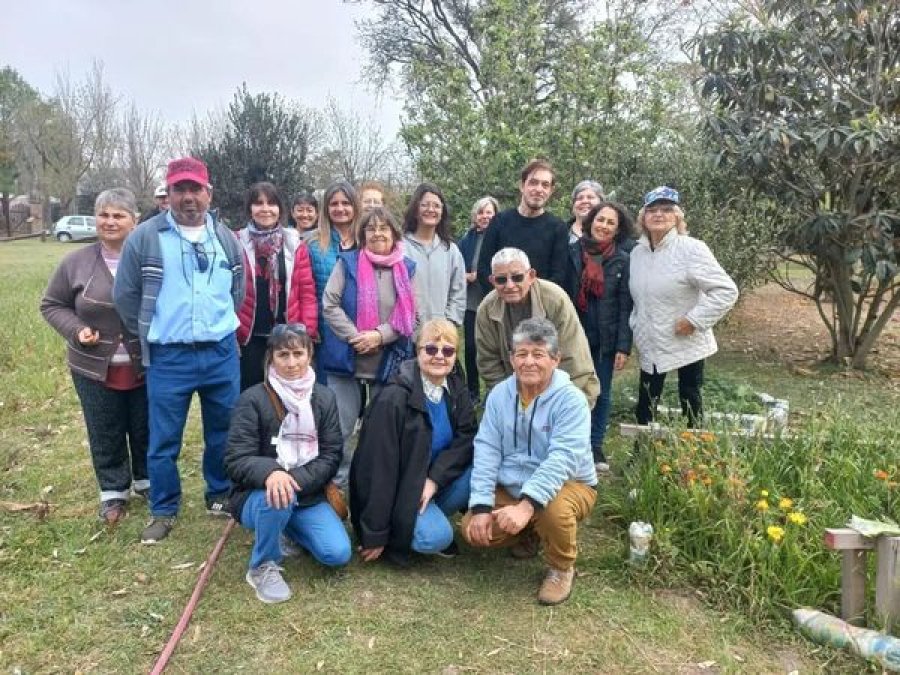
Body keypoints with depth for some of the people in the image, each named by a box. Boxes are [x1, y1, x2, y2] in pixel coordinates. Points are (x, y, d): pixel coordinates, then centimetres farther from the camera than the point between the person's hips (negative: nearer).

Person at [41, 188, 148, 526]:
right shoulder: (76, 262, -3)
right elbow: (52, 305, 7)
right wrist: (76, 330, -10)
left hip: (145, 366, -1)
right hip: (94, 368, 1)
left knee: (146, 429, 15)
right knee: (105, 434, 12)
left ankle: (147, 481, 37)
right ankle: (114, 493, 30)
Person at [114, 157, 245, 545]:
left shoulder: (226, 239, 7)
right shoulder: (145, 238, -4)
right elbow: (125, 295, 2)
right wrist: (150, 336, 7)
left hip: (222, 354, 3)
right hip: (168, 358, -2)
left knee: (224, 433, 14)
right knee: (163, 440, 7)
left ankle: (221, 497, 33)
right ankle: (163, 511, 24)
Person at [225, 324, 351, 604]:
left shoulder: (324, 397, 0)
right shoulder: (253, 399, -12)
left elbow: (331, 456, -4)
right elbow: (236, 461, -17)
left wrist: (295, 481, -22)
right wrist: (270, 472, -39)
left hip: (307, 495, 4)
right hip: (258, 495, -3)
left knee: (338, 554, -15)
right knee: (278, 497, -38)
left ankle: (289, 528, 17)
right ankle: (263, 567, -8)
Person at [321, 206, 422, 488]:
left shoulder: (406, 268, 4)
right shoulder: (348, 262, 1)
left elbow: (412, 316, -1)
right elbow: (330, 305, -6)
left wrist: (379, 335, -14)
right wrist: (355, 337, -16)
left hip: (389, 362, 2)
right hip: (347, 358, -1)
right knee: (341, 426, 5)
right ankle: (337, 481, 20)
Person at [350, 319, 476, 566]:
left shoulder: (455, 388, -3)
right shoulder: (394, 399, -24)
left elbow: (467, 437, -7)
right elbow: (379, 468, -22)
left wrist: (435, 478, -24)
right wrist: (375, 535, -19)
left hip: (432, 482, 7)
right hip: (396, 492, -7)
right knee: (437, 537, -29)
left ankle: (431, 519, 3)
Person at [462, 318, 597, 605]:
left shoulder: (570, 399, -21)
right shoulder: (499, 394, -5)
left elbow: (562, 458, -32)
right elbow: (486, 449, -8)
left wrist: (527, 505, -43)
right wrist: (481, 505, -19)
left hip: (568, 485, -4)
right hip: (511, 487, 5)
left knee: (554, 511, -37)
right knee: (473, 529, -14)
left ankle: (562, 568, -3)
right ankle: (528, 535, 18)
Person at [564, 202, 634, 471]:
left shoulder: (623, 260, -2)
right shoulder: (573, 252, 0)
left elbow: (626, 306, -4)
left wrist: (624, 346, -9)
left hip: (606, 339, 0)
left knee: (602, 394, 9)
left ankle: (595, 447, 23)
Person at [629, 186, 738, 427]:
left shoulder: (691, 248, -16)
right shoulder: (637, 252, 4)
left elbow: (726, 291, -20)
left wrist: (694, 320, -21)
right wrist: (636, 326, 7)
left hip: (687, 344, -5)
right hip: (650, 346, 5)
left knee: (690, 404, 9)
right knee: (644, 407, 12)